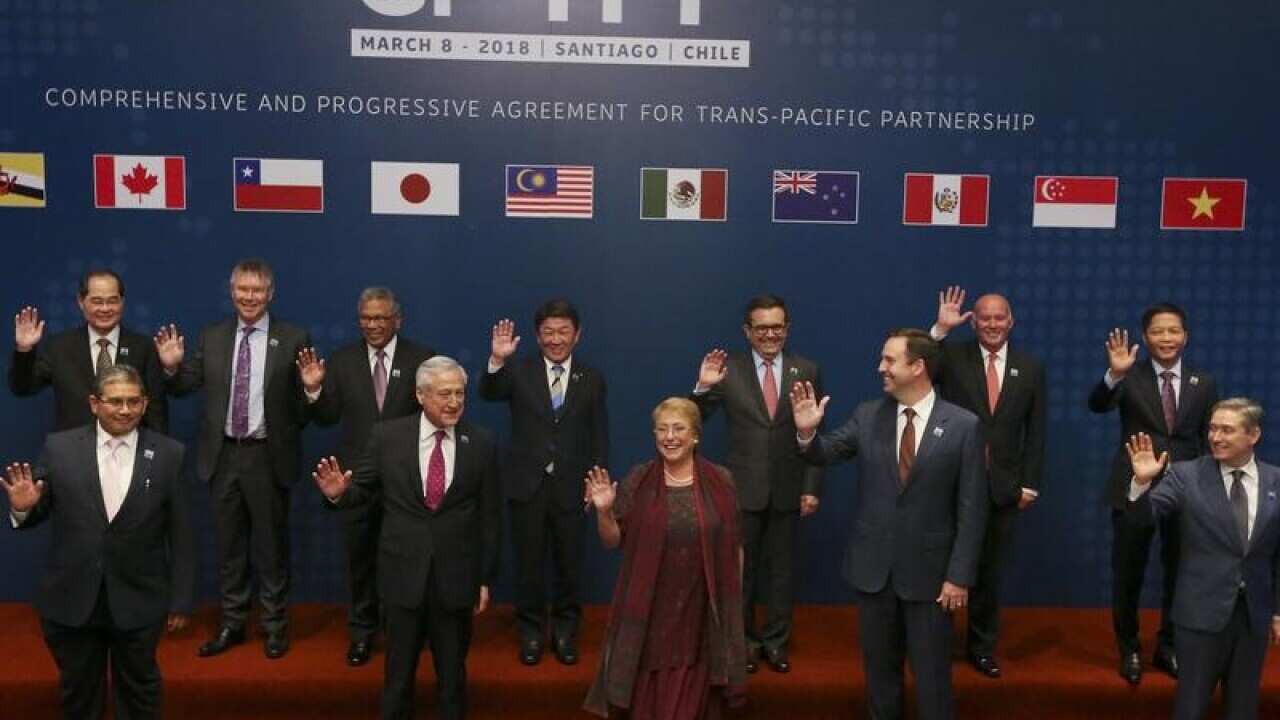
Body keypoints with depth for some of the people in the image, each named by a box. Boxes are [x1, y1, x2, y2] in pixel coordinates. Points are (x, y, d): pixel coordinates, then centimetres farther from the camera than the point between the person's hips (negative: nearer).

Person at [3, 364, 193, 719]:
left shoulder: (168, 454, -6)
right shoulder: (59, 447, -4)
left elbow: (181, 534, -3)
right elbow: (37, 515, 2)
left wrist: (180, 599, -3)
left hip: (138, 602, -1)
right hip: (71, 600, 1)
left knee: (139, 691, 18)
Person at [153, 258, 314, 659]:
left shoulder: (294, 339, -4)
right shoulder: (212, 337, 6)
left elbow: (304, 400, -1)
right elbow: (185, 387, 5)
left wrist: (312, 386, -19)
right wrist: (171, 367, -10)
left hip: (268, 456, -3)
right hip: (223, 455, 3)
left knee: (271, 544, 8)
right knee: (229, 544, 14)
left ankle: (275, 625, 22)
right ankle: (232, 623, 27)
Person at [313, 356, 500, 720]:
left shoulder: (482, 444, -3)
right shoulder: (387, 436, -4)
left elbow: (489, 516, 0)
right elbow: (364, 489, 2)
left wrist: (485, 579, 1)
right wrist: (340, 493, -22)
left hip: (456, 577, 0)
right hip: (403, 573, 0)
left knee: (452, 671, 16)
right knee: (399, 670, 15)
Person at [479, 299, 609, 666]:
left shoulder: (592, 379, 3)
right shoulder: (519, 371, -1)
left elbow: (599, 435, 5)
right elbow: (489, 393, -20)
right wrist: (497, 361, -38)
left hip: (570, 485, 1)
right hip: (527, 483, -1)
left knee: (569, 563, 11)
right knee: (529, 563, 9)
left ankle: (565, 631, 28)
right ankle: (531, 632, 26)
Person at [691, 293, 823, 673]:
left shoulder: (807, 370, -1)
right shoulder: (728, 369, -6)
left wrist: (812, 487, -3)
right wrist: (703, 387, -26)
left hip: (788, 489, 1)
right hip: (743, 488, -1)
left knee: (781, 568, 13)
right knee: (741, 568, 12)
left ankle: (776, 641, 29)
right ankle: (745, 639, 28)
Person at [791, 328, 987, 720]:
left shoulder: (964, 425, -10)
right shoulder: (867, 415, -1)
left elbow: (972, 508, -9)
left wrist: (960, 574, -10)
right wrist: (807, 431, -21)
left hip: (928, 569, -3)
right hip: (873, 566, 3)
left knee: (931, 671, 12)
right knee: (879, 666, 19)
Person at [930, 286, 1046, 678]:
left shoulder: (1030, 367, 4)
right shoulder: (952, 357, -3)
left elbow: (1035, 431, 5)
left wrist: (1030, 483, 1)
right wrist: (940, 329, -27)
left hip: (1003, 486, 2)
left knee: (989, 571, 13)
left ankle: (982, 646, 29)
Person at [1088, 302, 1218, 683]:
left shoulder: (1203, 383, 3)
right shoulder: (1130, 377, -6)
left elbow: (1210, 442, 6)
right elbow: (1097, 405, -25)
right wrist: (1114, 374, -43)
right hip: (1134, 489, -2)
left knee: (1179, 574, 15)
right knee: (1127, 576, 8)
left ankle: (1168, 647, 34)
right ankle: (1129, 650, 27)